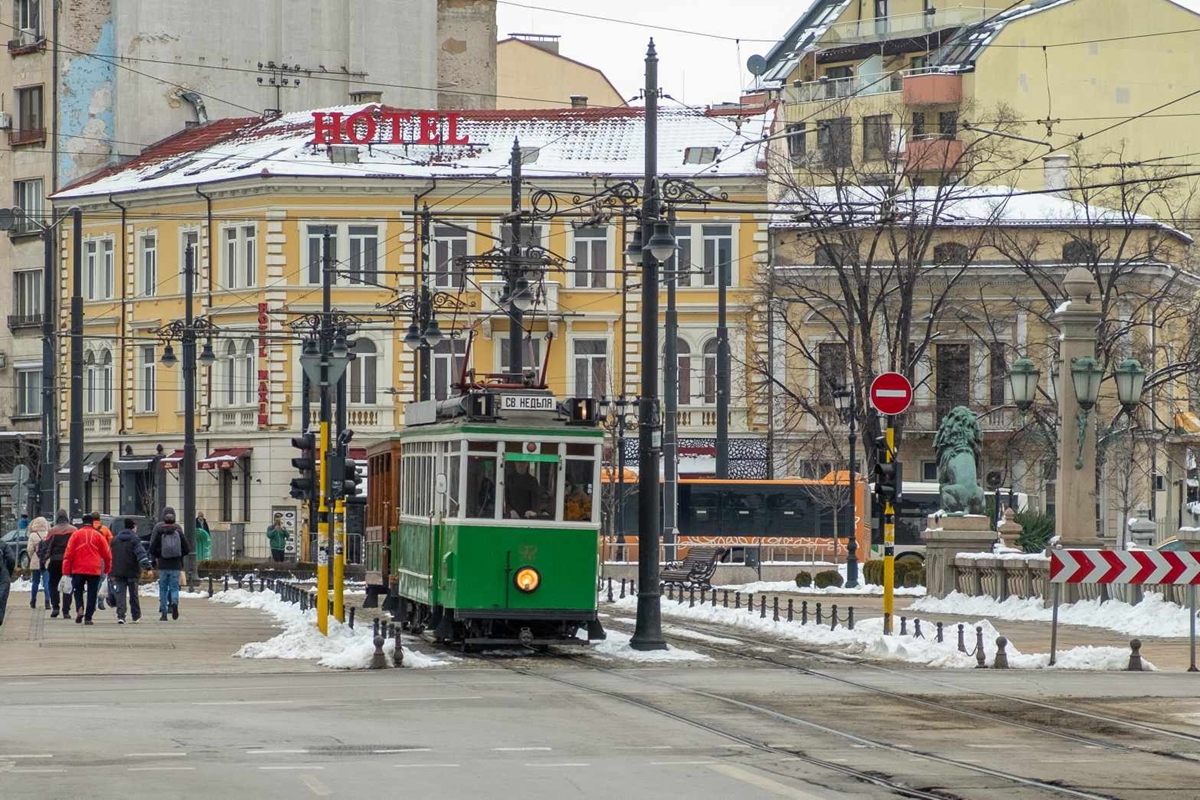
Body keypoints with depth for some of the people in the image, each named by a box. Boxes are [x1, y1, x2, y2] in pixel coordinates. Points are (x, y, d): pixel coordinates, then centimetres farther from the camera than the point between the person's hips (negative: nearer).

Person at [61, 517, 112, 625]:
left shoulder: (76, 534, 3)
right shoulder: (98, 536, 6)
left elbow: (68, 554, -2)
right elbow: (107, 554, 8)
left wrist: (66, 572, 0)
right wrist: (107, 569, 22)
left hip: (78, 569, 0)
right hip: (95, 570, 0)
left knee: (78, 591, 15)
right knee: (92, 594, 6)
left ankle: (79, 608, -12)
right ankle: (88, 618, 1)